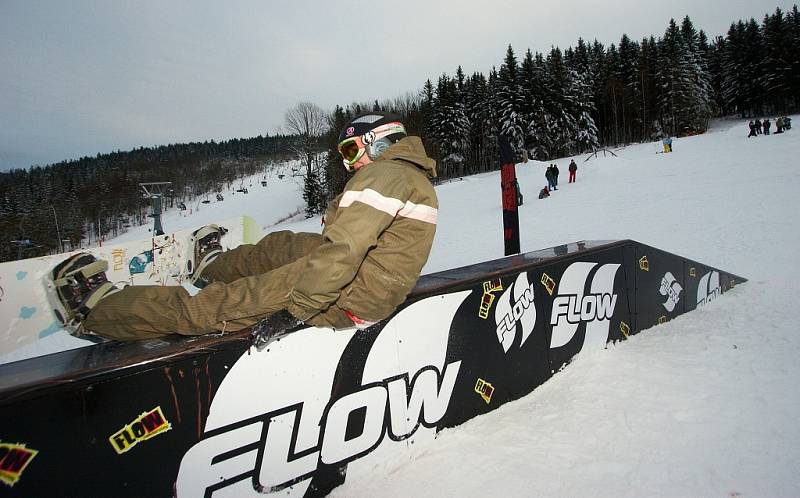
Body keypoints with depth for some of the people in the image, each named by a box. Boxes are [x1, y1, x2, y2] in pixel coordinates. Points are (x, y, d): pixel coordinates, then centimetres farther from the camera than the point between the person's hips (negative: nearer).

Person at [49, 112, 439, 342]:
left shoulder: (382, 174, -19)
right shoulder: (412, 174, 14)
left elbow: (343, 251, -29)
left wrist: (294, 310, -25)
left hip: (348, 299, -10)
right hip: (377, 284, 10)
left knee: (228, 304, -5)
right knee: (279, 246, 27)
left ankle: (95, 312, 7)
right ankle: (215, 266, 55)